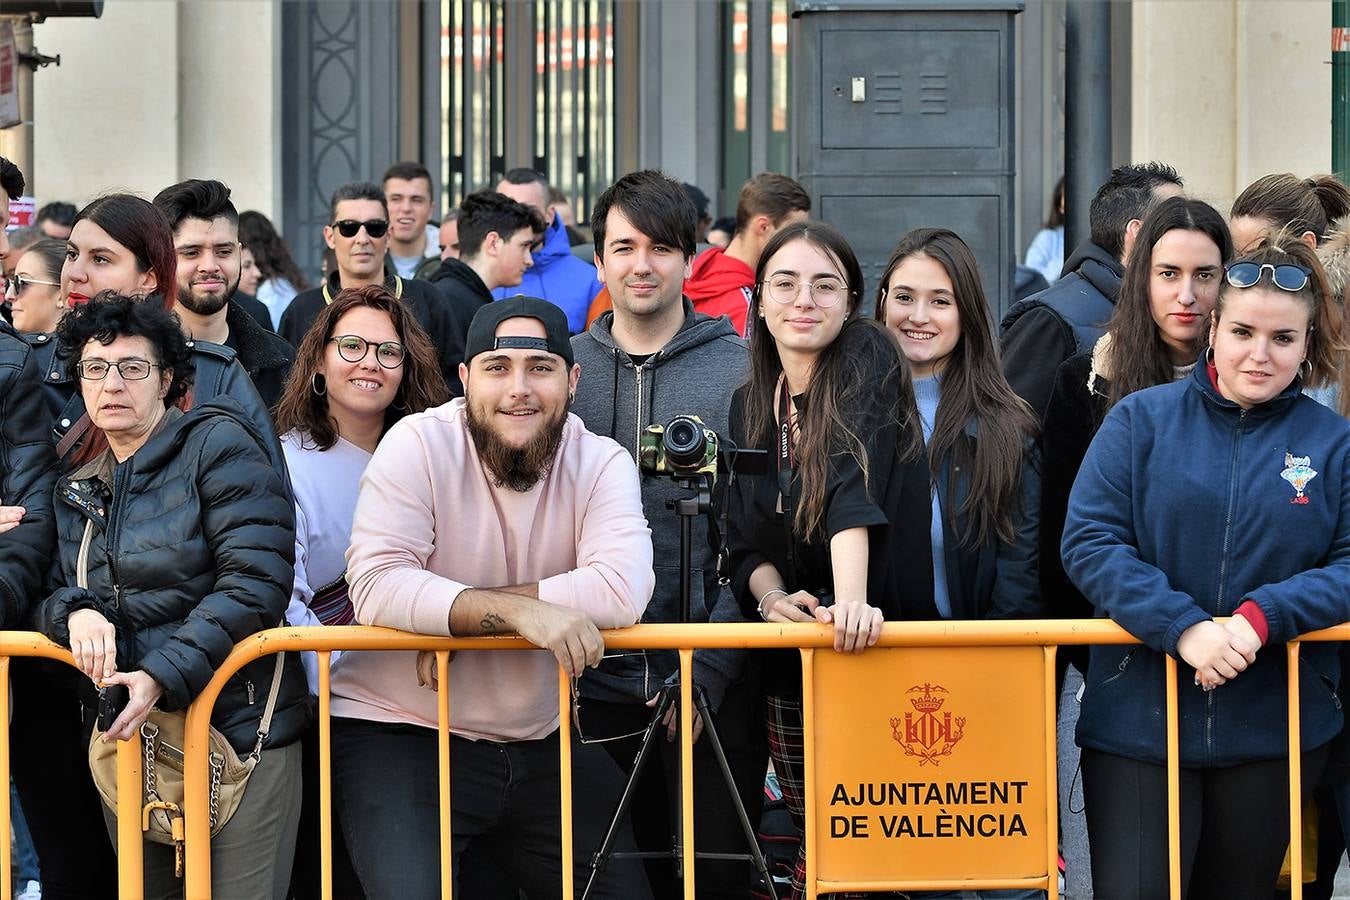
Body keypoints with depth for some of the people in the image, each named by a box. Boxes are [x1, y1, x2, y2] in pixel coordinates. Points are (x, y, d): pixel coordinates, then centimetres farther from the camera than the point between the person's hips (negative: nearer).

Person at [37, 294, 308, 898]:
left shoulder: (218, 444, -6)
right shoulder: (78, 490, 15)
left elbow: (255, 581, -15)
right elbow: (49, 592, 13)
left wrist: (164, 675, -23)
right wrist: (75, 612, -13)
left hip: (237, 733, -6)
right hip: (126, 736, 6)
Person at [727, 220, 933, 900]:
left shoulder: (868, 362, -9)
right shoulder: (749, 405, 8)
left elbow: (854, 487, -26)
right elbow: (745, 536, 7)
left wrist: (851, 599, -39)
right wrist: (771, 595, -16)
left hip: (879, 646, -5)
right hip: (790, 665, 5)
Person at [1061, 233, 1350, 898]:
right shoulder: (1142, 419, 0)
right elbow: (1089, 540, -8)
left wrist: (1264, 617, -20)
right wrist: (1183, 628, -20)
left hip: (1275, 733, 2)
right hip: (1139, 722, -2)